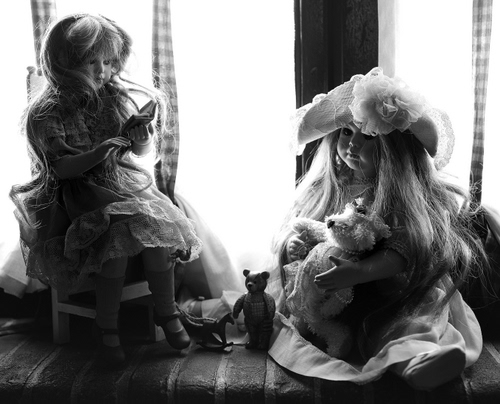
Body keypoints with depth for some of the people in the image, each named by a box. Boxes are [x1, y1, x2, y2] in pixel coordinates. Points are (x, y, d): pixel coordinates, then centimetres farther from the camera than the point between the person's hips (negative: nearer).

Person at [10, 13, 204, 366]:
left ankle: (166, 312, -8)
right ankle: (106, 327, -14)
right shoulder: (47, 112, -5)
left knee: (158, 227, -26)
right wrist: (97, 154, -28)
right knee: (117, 232, -31)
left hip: (128, 180, 3)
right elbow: (61, 168, -11)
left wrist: (143, 139, -15)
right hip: (78, 194, -3)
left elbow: (143, 151, 9)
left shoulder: (119, 97, 5)